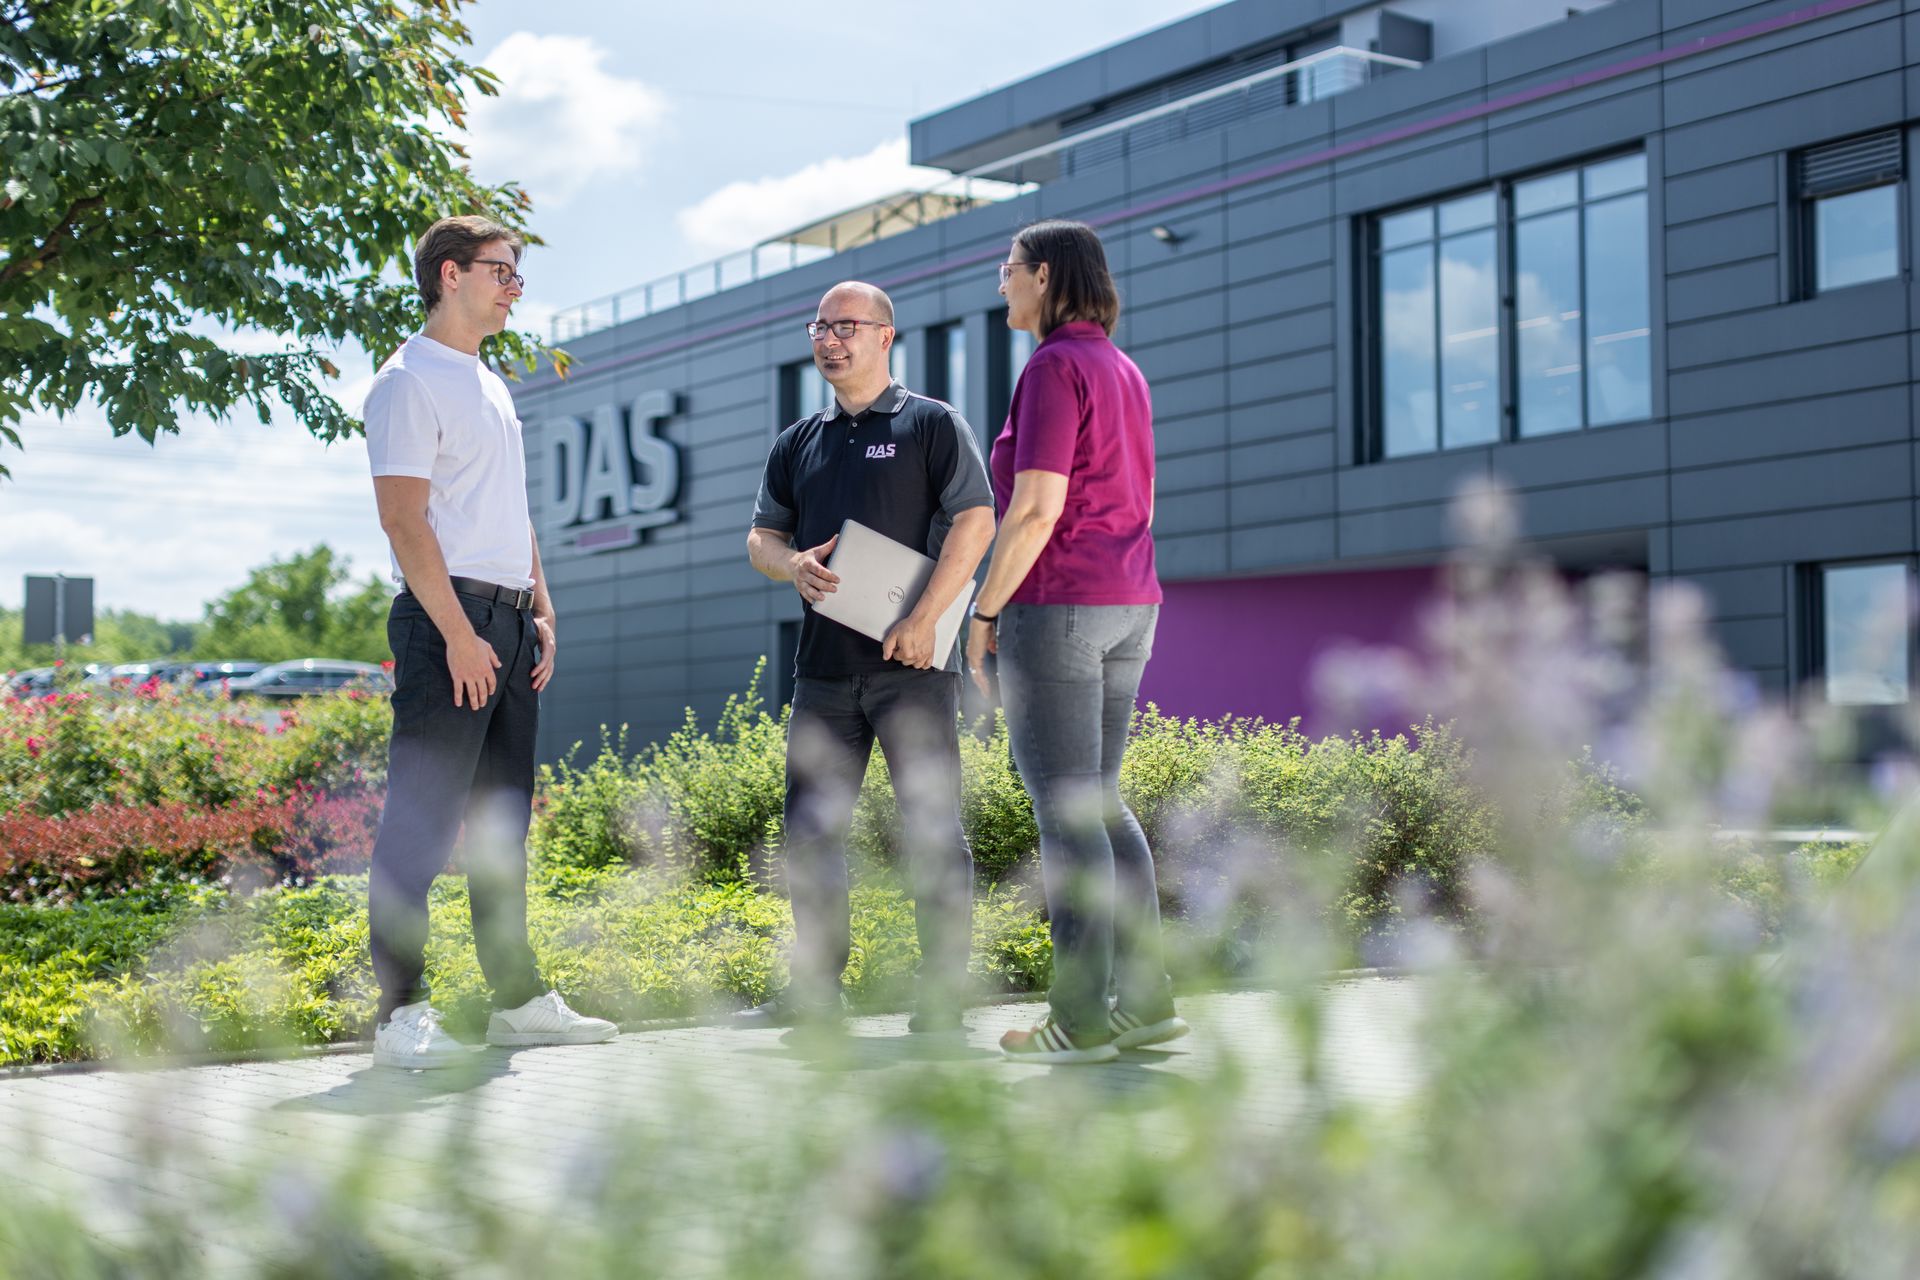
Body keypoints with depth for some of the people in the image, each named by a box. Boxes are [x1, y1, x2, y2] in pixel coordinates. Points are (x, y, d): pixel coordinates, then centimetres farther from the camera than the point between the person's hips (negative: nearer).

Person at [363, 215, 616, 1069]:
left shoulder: (491, 385, 21)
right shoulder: (410, 382, -6)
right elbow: (403, 518, -15)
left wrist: (541, 612, 14)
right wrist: (459, 633, -19)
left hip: (508, 621, 9)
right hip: (447, 616, -9)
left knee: (503, 821, 12)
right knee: (421, 820, -9)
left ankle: (517, 998, 18)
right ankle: (401, 1013, -7)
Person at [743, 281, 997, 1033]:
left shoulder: (932, 424, 2)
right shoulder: (797, 444, 18)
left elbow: (974, 521, -6)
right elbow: (760, 536, 20)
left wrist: (925, 617, -16)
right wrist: (793, 564, -5)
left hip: (910, 661, -5)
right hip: (824, 664, 6)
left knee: (931, 826, -4)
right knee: (809, 829, 6)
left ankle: (943, 993, 3)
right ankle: (815, 988, 15)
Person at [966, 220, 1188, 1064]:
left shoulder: (1053, 369, -12)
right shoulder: (1121, 372, 16)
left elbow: (1036, 510, -19)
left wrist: (984, 612, -12)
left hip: (1056, 605, -9)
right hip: (1126, 605, 9)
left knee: (1064, 811, -6)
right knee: (1097, 804, 13)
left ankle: (1081, 1019, -3)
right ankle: (1145, 999, 11)